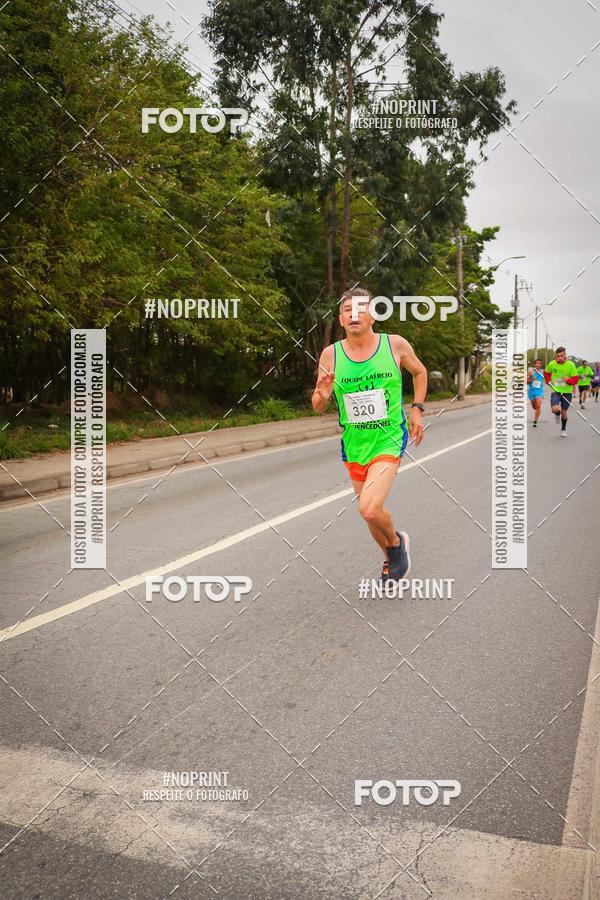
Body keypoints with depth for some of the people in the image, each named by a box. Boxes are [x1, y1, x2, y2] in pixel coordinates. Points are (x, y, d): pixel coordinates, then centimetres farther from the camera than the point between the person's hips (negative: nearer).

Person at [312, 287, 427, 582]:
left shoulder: (396, 345, -9)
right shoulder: (330, 355, -6)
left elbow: (420, 372, 13)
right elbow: (318, 408, 0)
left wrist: (417, 409, 3)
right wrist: (322, 396, -22)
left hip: (389, 440, -3)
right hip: (353, 445, 3)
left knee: (369, 509, -21)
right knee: (371, 511, 16)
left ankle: (396, 542, 13)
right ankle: (392, 559, 45)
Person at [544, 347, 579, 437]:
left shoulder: (571, 364, -11)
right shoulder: (552, 364, -6)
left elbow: (576, 379, -7)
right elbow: (546, 373, 15)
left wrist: (568, 380, -26)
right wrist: (548, 381, -1)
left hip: (567, 392, 0)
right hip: (556, 391, 0)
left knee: (564, 412, 11)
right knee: (555, 409, -22)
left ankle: (563, 429, 35)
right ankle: (557, 414, 18)